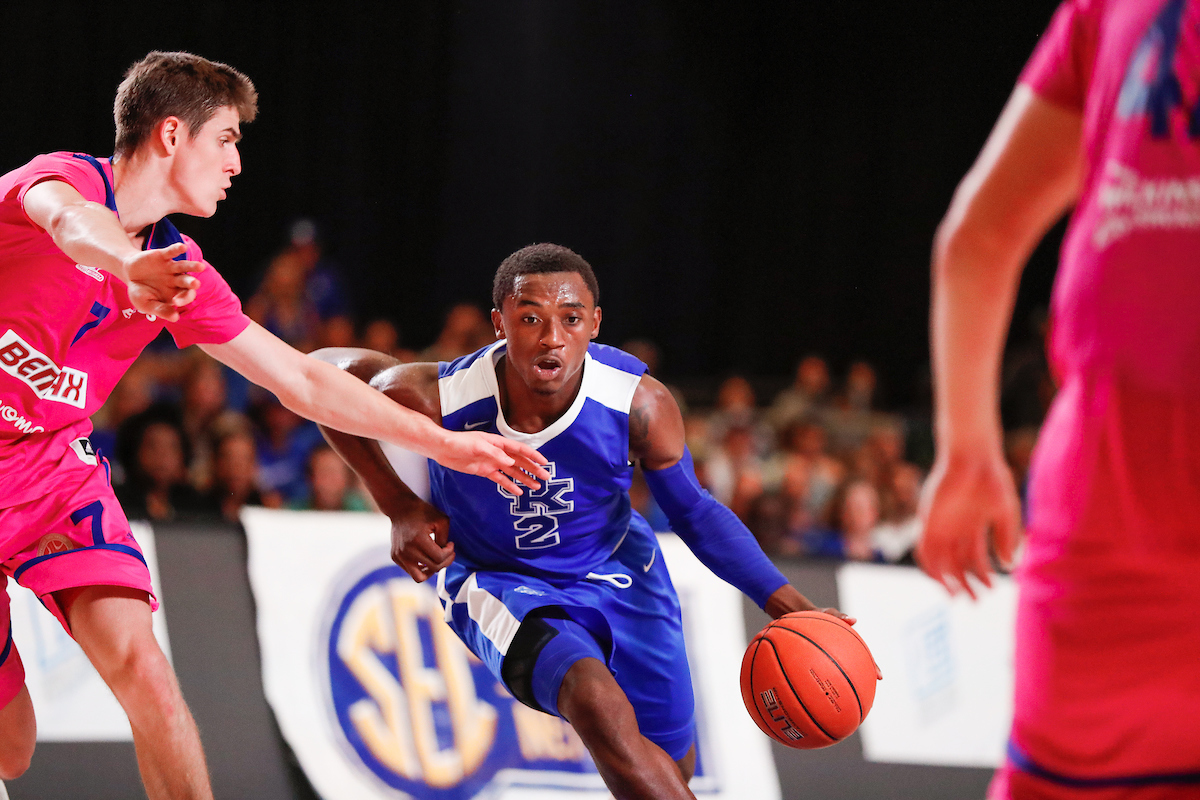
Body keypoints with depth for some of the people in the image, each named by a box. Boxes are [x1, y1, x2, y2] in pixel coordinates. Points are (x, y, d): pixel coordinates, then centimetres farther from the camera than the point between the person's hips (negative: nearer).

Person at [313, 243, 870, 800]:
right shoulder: (439, 400, -30)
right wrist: (399, 507, -15)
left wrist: (788, 606, -16)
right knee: (600, 708, -33)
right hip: (499, 582, -3)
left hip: (614, 569, 3)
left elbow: (694, 513, -8)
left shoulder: (640, 405, -25)